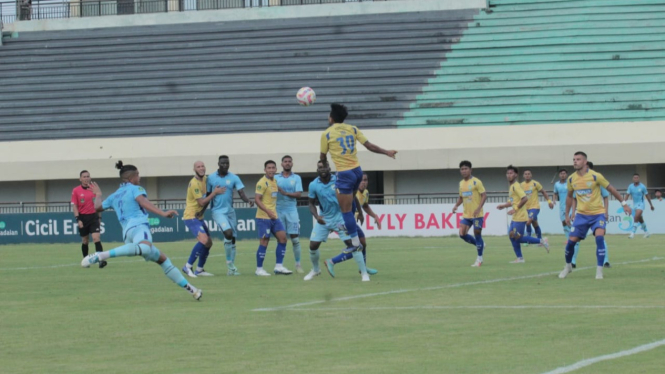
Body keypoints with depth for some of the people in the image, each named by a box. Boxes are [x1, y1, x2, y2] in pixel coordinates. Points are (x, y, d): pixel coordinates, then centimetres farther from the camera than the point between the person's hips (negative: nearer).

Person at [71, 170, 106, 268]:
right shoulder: (76, 190, -1)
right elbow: (74, 206, -2)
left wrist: (99, 217, 12)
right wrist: (78, 219, -11)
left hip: (94, 217, 0)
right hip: (83, 218, 0)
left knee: (96, 237, -14)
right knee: (85, 240, 9)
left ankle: (101, 260, -22)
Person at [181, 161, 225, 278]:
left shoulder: (205, 179, 8)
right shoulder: (194, 184, -19)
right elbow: (202, 202, -20)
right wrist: (215, 192, -16)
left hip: (199, 217, 10)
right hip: (191, 217, -10)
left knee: (208, 243, 11)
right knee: (203, 239, -24)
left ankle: (199, 269, 21)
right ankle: (188, 266, -18)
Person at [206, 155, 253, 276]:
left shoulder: (234, 178, 2)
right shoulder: (211, 178, 1)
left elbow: (241, 193, -8)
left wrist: (248, 201, -27)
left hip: (230, 211, 3)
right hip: (217, 211, -3)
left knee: (232, 239, 4)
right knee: (228, 233, -23)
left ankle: (231, 268, 14)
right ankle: (229, 264, -12)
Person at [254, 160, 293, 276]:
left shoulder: (274, 181, 12)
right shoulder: (262, 182, -13)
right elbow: (257, 199, -19)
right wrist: (268, 211, -26)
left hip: (273, 216, 8)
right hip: (263, 217, -8)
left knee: (283, 237, 1)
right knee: (264, 241, -6)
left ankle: (279, 266, 6)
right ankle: (259, 269, 3)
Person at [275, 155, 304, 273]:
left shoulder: (296, 178, 6)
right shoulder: (276, 178, 9)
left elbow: (299, 194, -5)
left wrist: (285, 193, -17)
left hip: (291, 210, -1)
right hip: (278, 211, 1)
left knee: (295, 237, -3)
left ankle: (298, 264, 2)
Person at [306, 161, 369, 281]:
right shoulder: (313, 185, -7)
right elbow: (312, 203, 4)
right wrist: (316, 216, -15)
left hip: (339, 217, -3)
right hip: (323, 219, 3)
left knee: (352, 243, -13)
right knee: (313, 245, 0)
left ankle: (364, 273, -6)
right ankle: (315, 270, 28)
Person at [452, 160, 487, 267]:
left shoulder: (476, 182, -11)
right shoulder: (461, 183, 11)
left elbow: (484, 195, -13)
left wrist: (479, 208, -24)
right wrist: (456, 206, 3)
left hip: (477, 214, -7)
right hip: (466, 215, 7)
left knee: (477, 234, -2)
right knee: (462, 234, -4)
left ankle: (479, 259, 10)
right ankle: (480, 245, 21)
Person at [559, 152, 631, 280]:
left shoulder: (595, 176, -12)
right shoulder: (571, 179, 0)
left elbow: (611, 189, -1)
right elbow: (569, 196, 17)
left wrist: (623, 203, 3)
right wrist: (567, 215, 17)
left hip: (597, 213, -3)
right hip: (581, 215, 3)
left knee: (599, 237, -24)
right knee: (571, 241, -3)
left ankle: (599, 271, -15)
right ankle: (568, 266, 24)